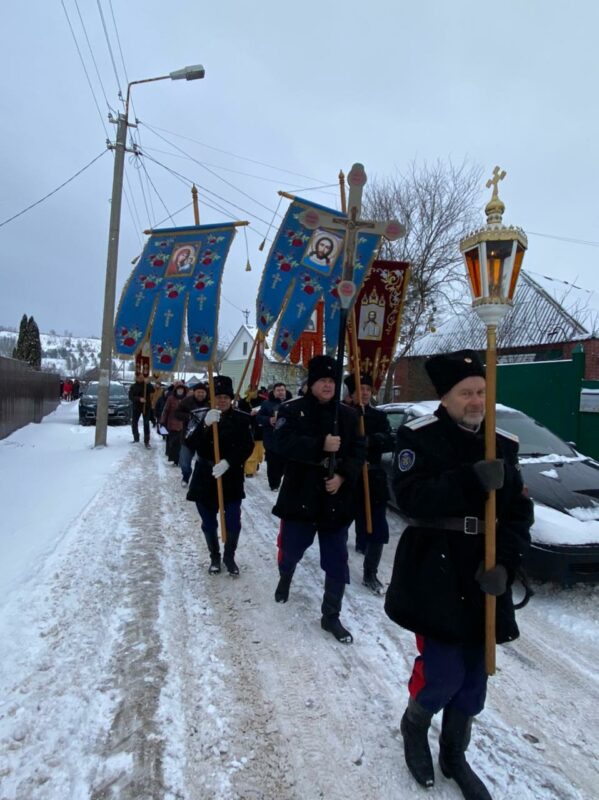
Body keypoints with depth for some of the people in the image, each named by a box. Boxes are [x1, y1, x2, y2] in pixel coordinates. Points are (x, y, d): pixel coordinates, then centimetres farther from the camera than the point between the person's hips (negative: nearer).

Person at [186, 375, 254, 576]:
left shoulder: (241, 419, -3)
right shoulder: (202, 416, -1)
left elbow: (247, 446, -8)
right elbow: (192, 444, -12)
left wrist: (228, 461, -22)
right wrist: (205, 425, -29)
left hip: (232, 479, -1)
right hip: (205, 478, 1)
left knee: (233, 523, -2)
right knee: (209, 524, 11)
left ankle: (229, 557, 24)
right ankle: (214, 557, 33)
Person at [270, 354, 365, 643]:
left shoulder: (348, 415, 3)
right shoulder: (292, 410, -5)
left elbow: (358, 452, -1)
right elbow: (283, 443, -20)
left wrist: (343, 476, -18)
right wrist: (321, 446, -27)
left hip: (337, 500, 2)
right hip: (300, 496, -2)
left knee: (337, 562, 6)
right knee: (291, 550, 17)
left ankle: (331, 616, 24)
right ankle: (284, 579, 52)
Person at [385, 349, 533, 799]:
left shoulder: (504, 445, 5)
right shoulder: (420, 437, -8)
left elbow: (519, 514, 4)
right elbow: (411, 498, -21)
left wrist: (505, 562, -12)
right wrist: (471, 479, -31)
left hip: (483, 578, 5)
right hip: (435, 575, -5)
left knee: (474, 675, 14)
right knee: (443, 672, -4)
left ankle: (454, 754, 39)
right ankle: (414, 726, 31)